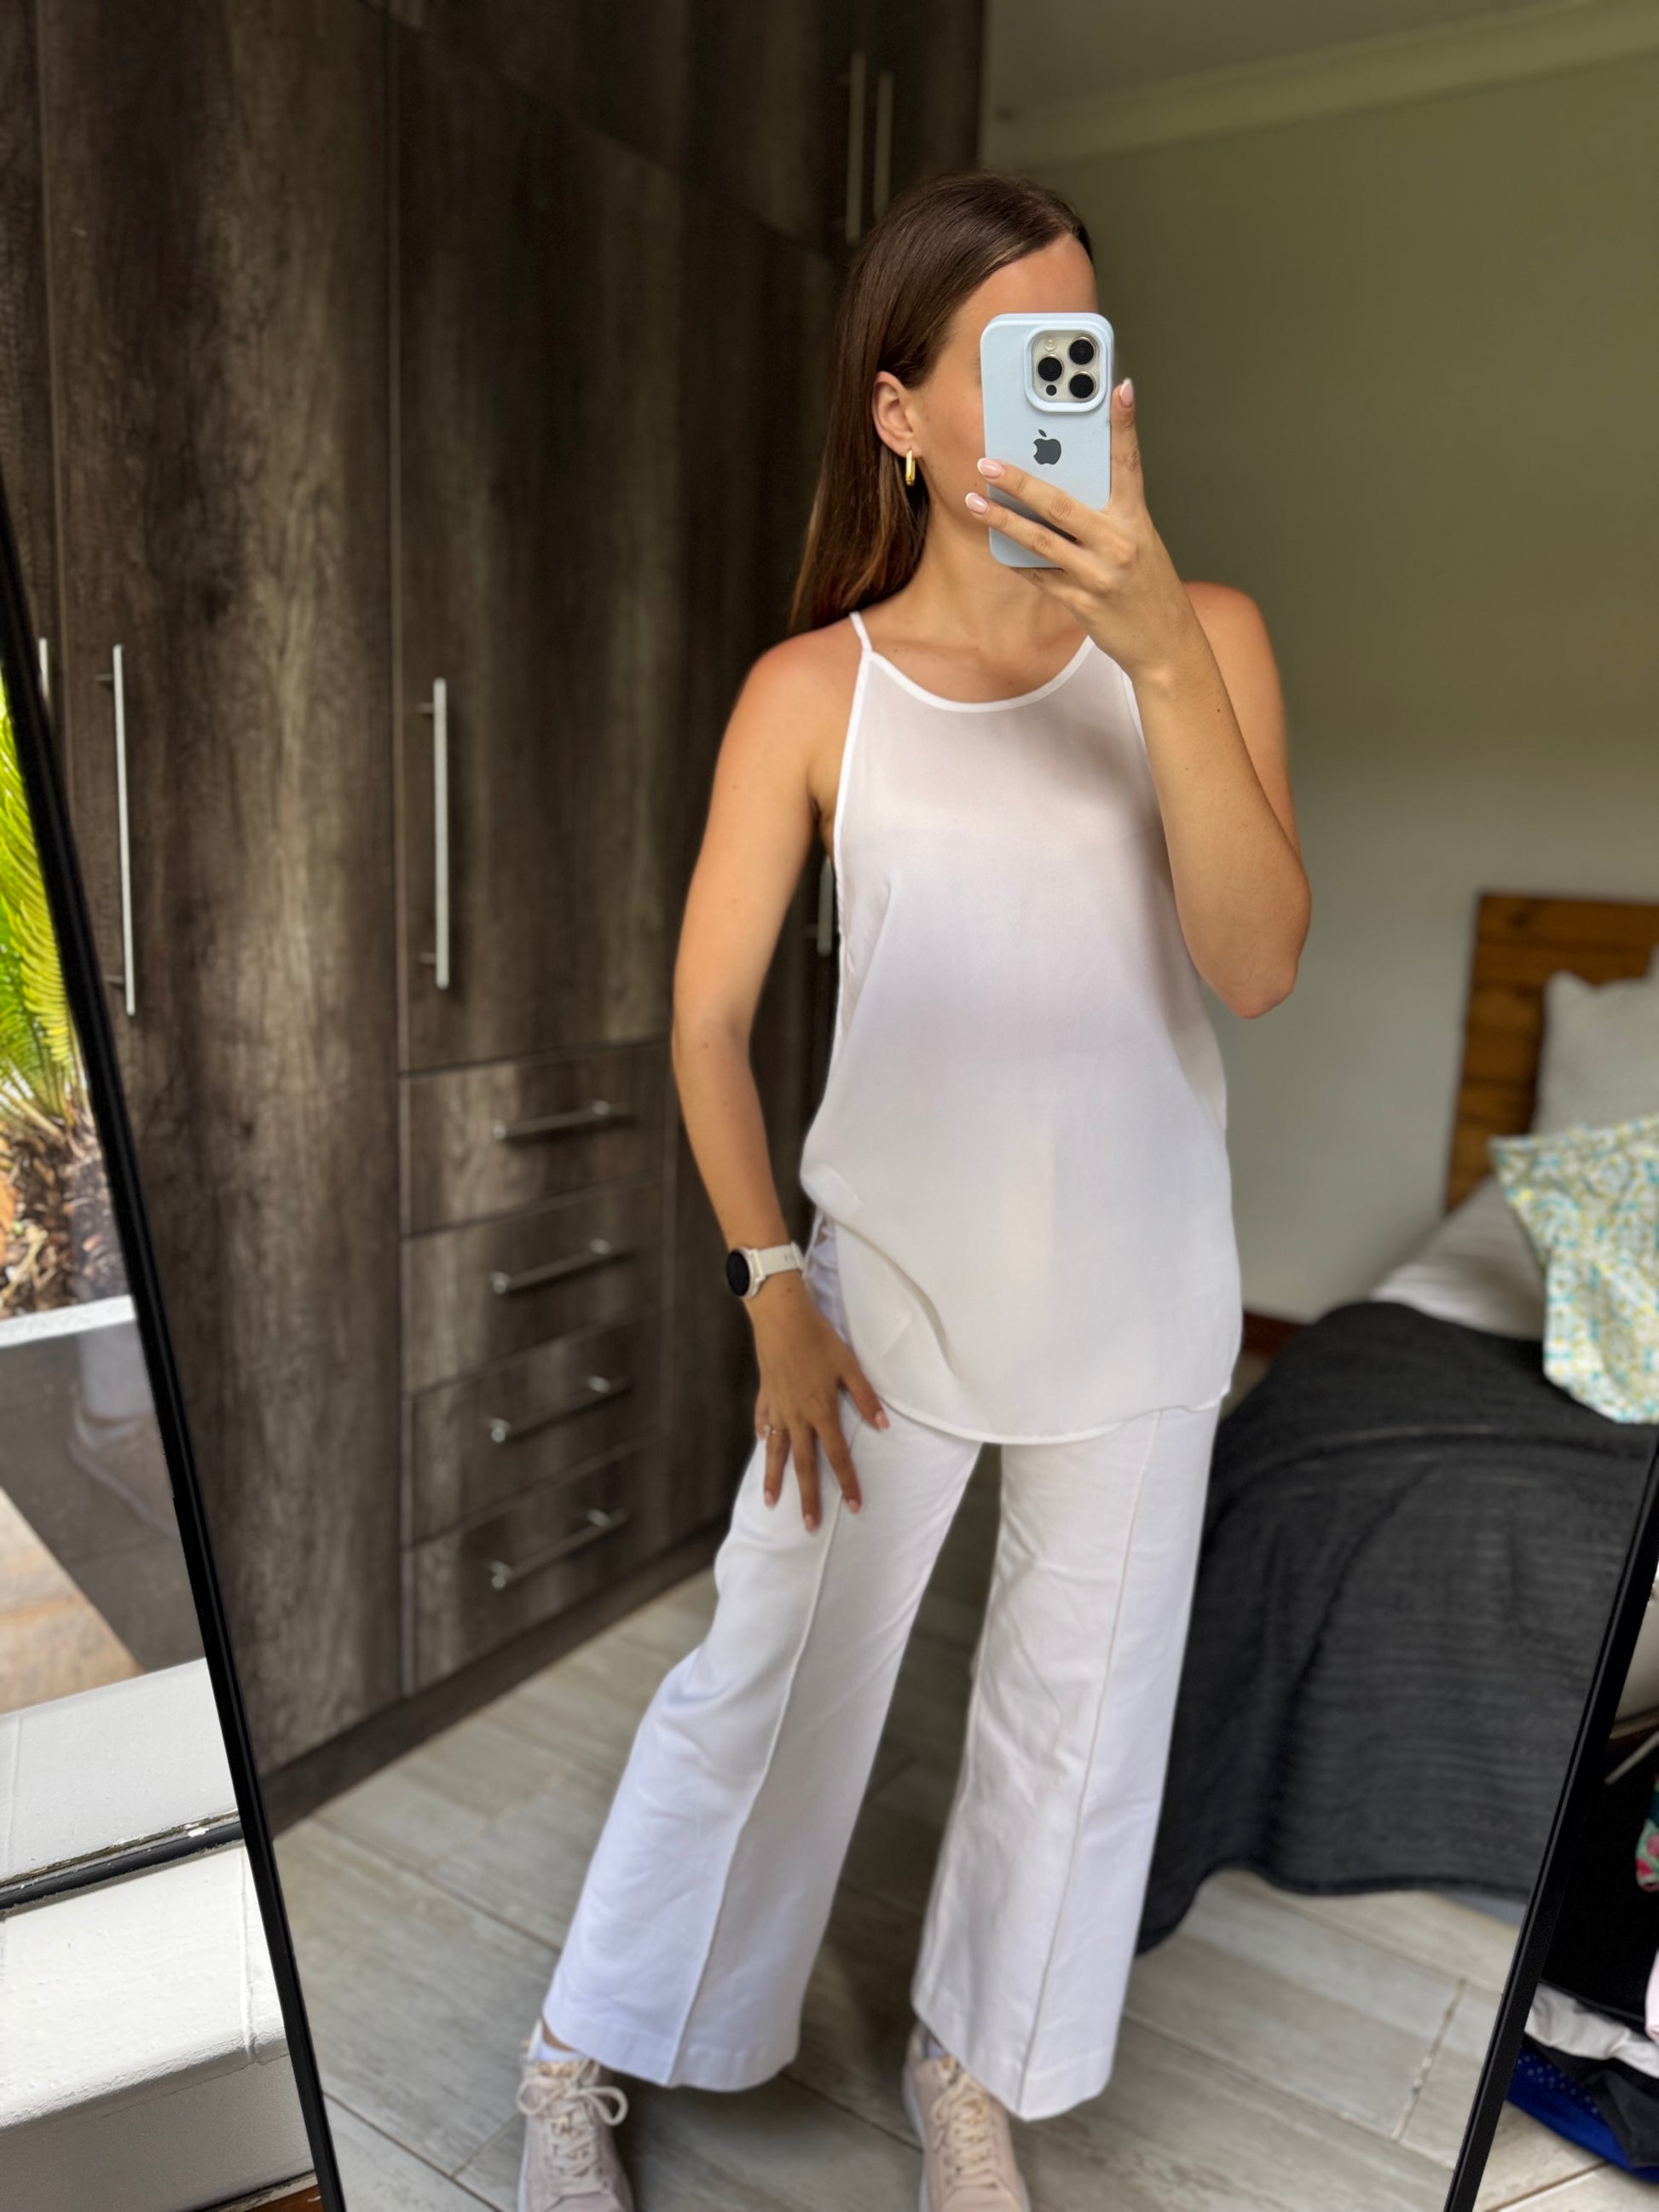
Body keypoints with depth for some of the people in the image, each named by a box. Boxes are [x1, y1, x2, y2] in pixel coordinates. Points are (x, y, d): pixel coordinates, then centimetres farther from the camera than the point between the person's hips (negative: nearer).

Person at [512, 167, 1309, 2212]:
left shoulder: (1201, 638, -4)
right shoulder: (816, 691, -7)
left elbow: (1256, 968, -17)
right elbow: (709, 1016, -3)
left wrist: (1159, 647, -27)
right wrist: (773, 1290, -7)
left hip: (1137, 1299, 2)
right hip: (886, 1284, -1)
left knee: (1075, 1712, 16)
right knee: (760, 1681, 11)